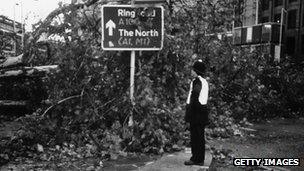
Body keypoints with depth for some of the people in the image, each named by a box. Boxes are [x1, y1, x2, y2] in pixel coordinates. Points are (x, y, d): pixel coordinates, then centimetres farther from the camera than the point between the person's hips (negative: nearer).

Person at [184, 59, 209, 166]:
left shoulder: (196, 81, -12)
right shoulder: (204, 82, 16)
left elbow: (194, 98, -18)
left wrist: (188, 114, -18)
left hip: (196, 110, -9)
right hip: (203, 109, 9)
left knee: (195, 136, -4)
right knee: (200, 136, 12)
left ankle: (196, 159, 2)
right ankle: (200, 159, 19)